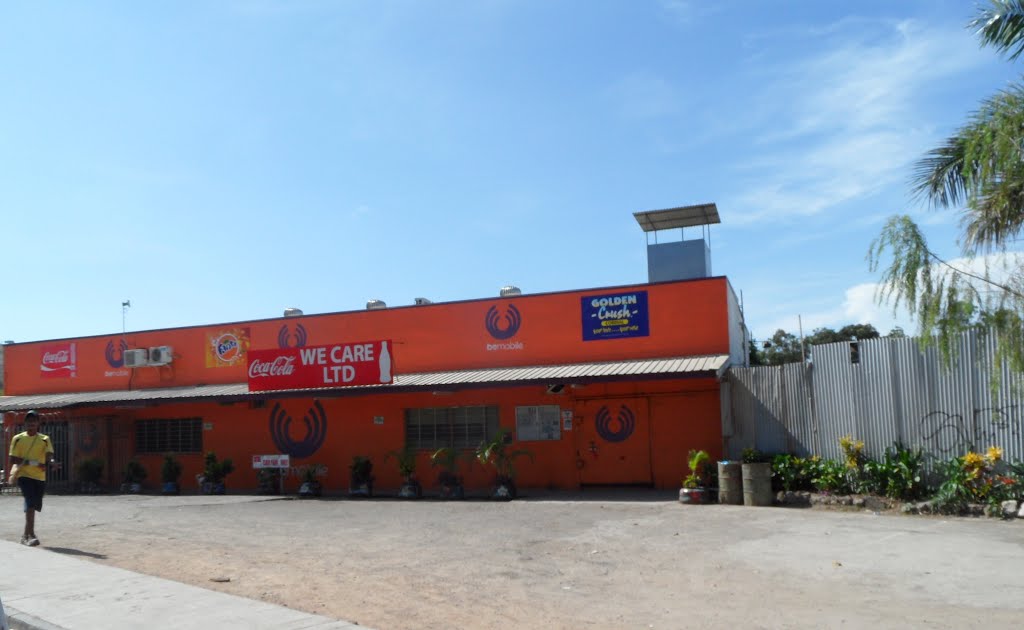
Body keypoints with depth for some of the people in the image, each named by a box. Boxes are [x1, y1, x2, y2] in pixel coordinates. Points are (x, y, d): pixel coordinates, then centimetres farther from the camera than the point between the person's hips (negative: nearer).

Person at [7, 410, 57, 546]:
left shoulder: (45, 439, 7)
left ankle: (25, 535, 27)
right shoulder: (18, 438, 2)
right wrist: (32, 462, -18)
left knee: (34, 506, 10)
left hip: (40, 477, 3)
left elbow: (49, 455, -6)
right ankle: (31, 535, -19)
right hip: (24, 475, -3)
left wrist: (48, 462, -29)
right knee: (30, 504, -17)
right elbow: (13, 459, -4)